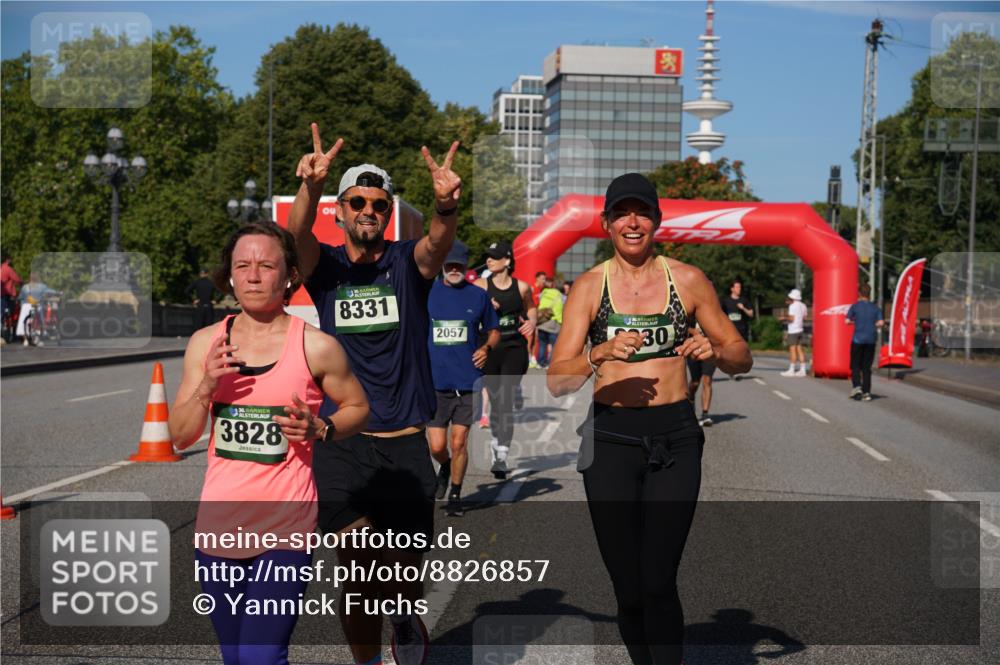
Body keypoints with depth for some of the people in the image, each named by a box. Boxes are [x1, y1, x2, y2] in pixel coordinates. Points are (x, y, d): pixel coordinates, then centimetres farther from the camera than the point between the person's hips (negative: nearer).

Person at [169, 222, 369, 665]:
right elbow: (179, 436, 7)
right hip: (217, 526, 4)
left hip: (285, 529, -4)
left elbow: (357, 408, 8)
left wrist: (320, 430, -12)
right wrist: (206, 388, -11)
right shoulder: (205, 343, 5)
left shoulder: (316, 346, -6)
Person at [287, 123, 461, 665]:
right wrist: (311, 187, -41)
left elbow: (438, 241, -20)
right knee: (358, 570, -9)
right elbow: (298, 233, -18)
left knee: (403, 573, 6)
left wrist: (446, 206, -44)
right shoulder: (325, 265, 4)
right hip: (340, 442, 0)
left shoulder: (408, 262, 3)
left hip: (405, 442, 0)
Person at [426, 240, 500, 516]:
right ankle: (445, 467, 34)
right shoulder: (427, 293, 4)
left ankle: (455, 495, 16)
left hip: (468, 381, 0)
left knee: (459, 442, -1)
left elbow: (494, 330, 15)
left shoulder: (478, 295, 5)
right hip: (435, 381, 0)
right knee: (436, 446, 0)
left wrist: (486, 348, -5)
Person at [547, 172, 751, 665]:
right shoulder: (589, 286, 1)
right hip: (611, 440, 0)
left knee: (659, 583, -10)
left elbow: (741, 357, 9)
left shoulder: (688, 280, 4)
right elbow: (557, 381, -6)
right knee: (628, 589, 5)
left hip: (675, 438, 0)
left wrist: (715, 352, -13)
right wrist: (599, 354, -25)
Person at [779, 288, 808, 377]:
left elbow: (791, 319, -19)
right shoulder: (803, 306, 12)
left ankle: (791, 370, -7)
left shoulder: (792, 306, -13)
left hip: (793, 330, -8)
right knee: (799, 349, 10)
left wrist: (784, 318, 1)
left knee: (792, 349, -7)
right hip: (800, 329, 8)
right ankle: (802, 369, 8)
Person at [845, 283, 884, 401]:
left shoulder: (855, 306, -3)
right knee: (867, 367, 7)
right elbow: (881, 322, -4)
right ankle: (866, 392, 4)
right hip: (871, 340, 3)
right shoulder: (875, 307, 5)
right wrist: (872, 325, 15)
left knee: (855, 365, 7)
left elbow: (847, 321, -9)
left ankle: (856, 386, -12)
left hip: (858, 339, -3)